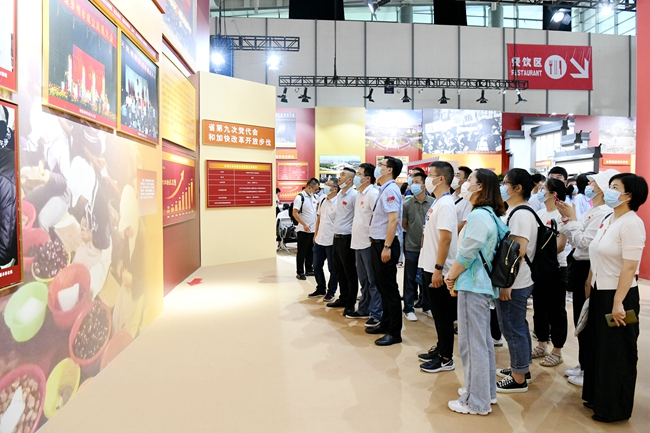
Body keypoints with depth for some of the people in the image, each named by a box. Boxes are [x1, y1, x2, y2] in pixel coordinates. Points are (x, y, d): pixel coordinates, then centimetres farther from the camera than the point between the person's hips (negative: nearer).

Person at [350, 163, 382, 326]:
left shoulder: (373, 194, -14)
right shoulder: (359, 193, 13)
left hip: (368, 243, -9)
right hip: (358, 243, 9)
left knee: (373, 281, 0)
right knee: (363, 280, 18)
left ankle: (376, 314, 8)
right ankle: (364, 309, 29)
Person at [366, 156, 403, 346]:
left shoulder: (391, 190, -15)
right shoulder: (383, 190, 14)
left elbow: (393, 220, -22)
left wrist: (387, 247, -25)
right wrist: (378, 244, 16)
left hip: (385, 244, -10)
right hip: (377, 243, 10)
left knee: (390, 288, -3)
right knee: (382, 286, 17)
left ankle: (395, 332, 5)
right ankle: (385, 323, 29)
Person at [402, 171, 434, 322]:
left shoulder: (433, 203, -5)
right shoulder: (407, 204, -2)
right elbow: (403, 225, 7)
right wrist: (414, 233, 5)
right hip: (411, 247, 0)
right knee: (410, 278, 7)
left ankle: (427, 305, 27)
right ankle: (408, 309, 17)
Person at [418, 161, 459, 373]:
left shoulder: (445, 204, -17)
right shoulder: (437, 202, 12)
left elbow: (446, 238, -23)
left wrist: (438, 268, -24)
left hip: (438, 270, -9)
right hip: (430, 267, 9)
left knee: (443, 315, 1)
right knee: (438, 313, 18)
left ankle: (446, 359, 12)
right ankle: (440, 349, 30)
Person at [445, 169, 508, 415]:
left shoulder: (479, 215, -18)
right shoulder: (492, 215, 12)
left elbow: (466, 254, -18)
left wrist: (452, 276, -2)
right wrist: (455, 275, 11)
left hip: (472, 286, -10)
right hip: (485, 284, 10)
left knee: (472, 342, -1)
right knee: (483, 340, 19)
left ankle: (476, 402, 10)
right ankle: (486, 391, 32)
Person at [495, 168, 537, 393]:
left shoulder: (521, 214, -19)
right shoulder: (514, 211, 12)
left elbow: (519, 251, -25)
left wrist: (507, 283, -24)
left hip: (514, 284, -10)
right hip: (516, 282, 10)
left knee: (513, 329, 0)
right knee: (518, 326, 19)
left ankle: (518, 379, 12)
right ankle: (522, 368, 33)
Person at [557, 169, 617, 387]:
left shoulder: (603, 212, -19)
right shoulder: (592, 211, 11)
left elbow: (583, 241, -23)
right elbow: (574, 239, 10)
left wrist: (572, 218, -15)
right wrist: (566, 217, 6)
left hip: (588, 270, -10)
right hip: (580, 267, 10)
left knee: (587, 322, 2)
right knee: (580, 320, 18)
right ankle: (583, 364, 31)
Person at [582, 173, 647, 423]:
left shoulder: (631, 223, -16)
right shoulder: (609, 220, 9)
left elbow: (629, 267, -21)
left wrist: (618, 302, -23)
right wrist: (589, 287, 14)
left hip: (618, 295, -8)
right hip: (599, 292, 9)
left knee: (617, 353, 5)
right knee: (598, 348, 18)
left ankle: (614, 408, 21)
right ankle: (598, 397, 34)